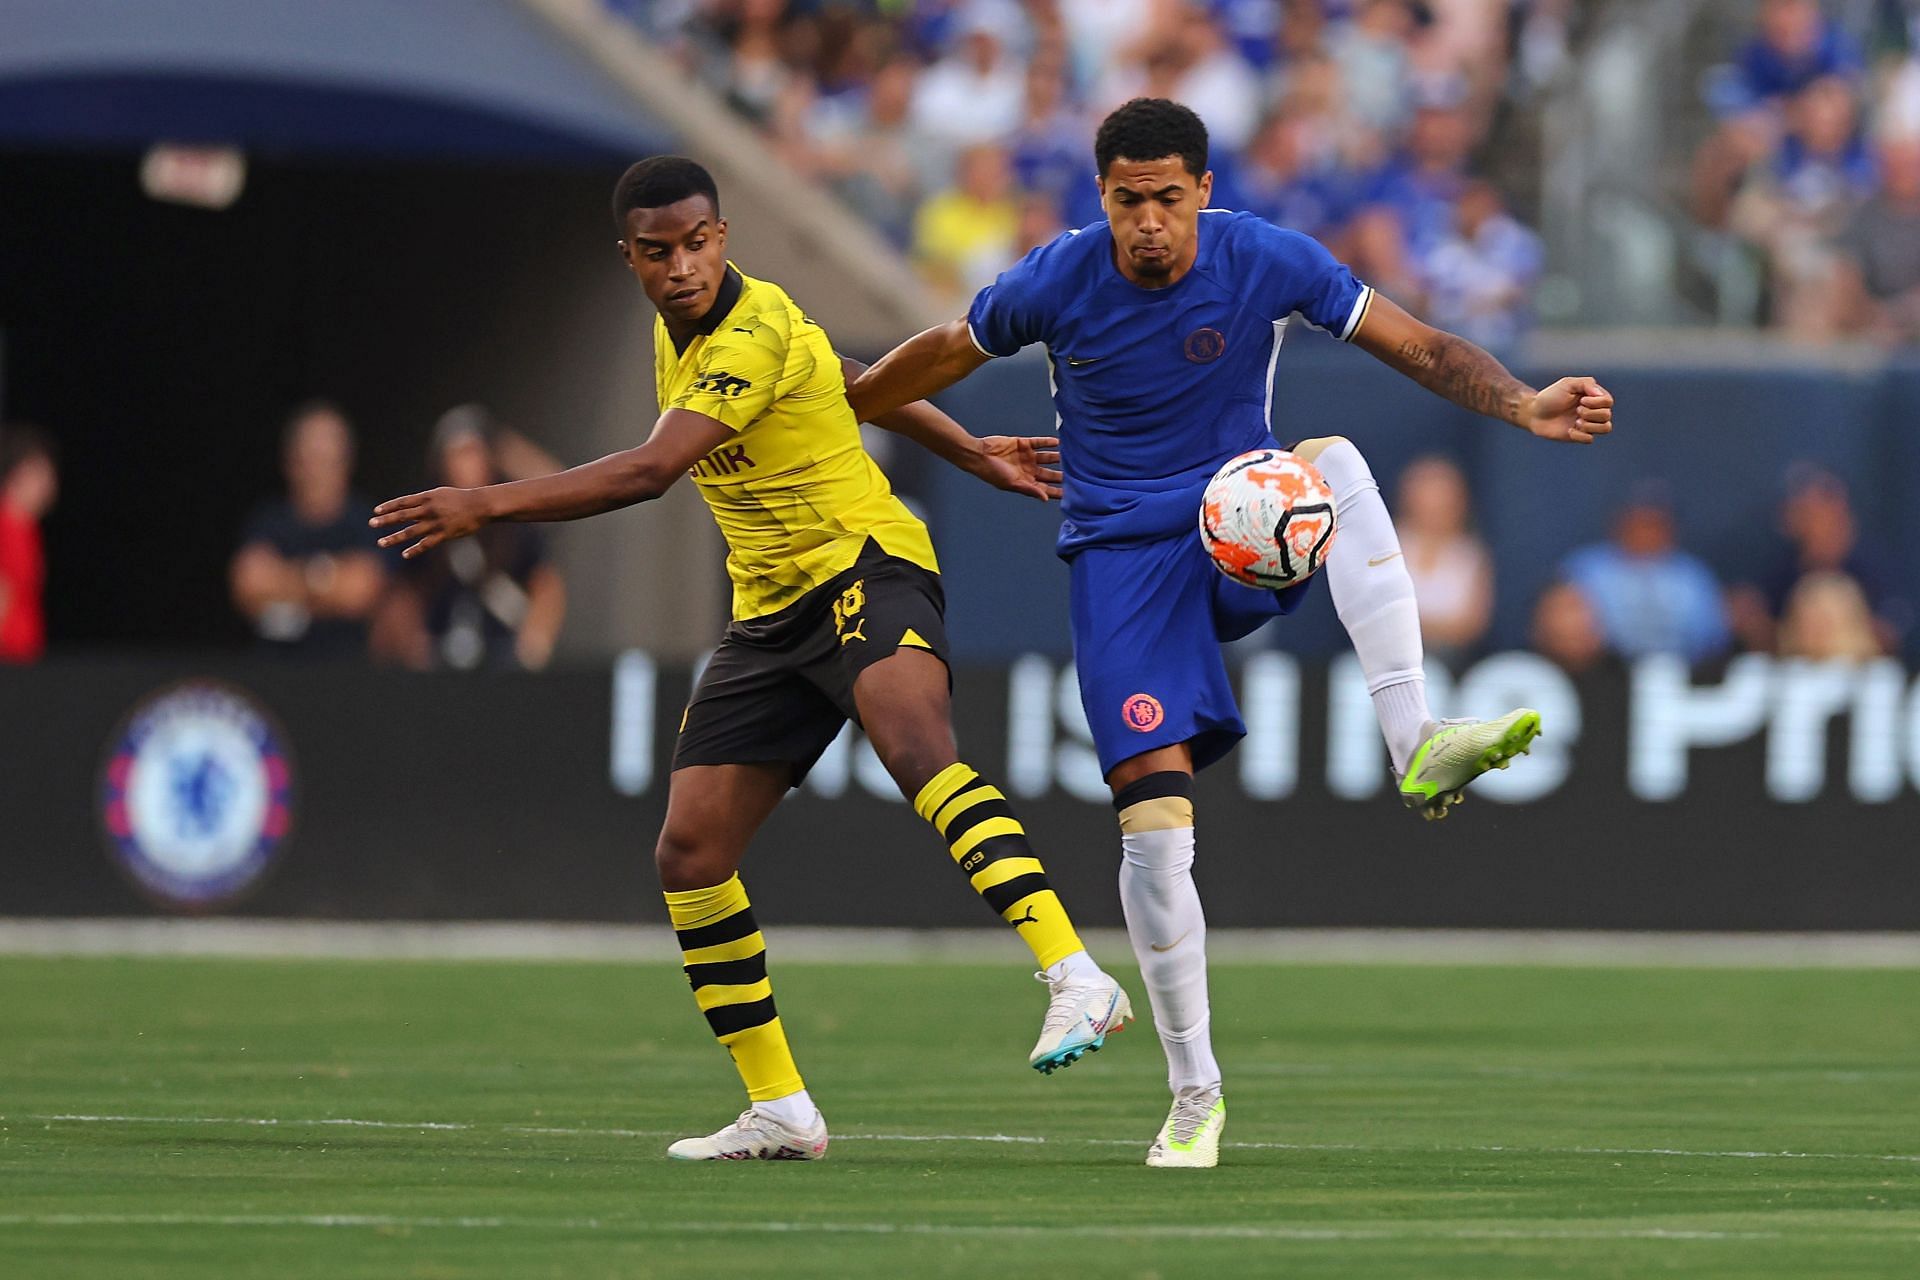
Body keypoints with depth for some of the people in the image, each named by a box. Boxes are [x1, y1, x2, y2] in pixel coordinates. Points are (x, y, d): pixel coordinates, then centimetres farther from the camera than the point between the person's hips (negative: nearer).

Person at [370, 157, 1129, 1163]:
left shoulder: (755, 335, -19)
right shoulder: (676, 332, 10)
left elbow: (649, 472, -30)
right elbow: (858, 385, 23)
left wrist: (488, 505, -29)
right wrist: (973, 453, 26)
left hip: (866, 567, -9)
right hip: (769, 615, 9)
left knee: (915, 748, -38)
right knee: (689, 854, 1)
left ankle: (1075, 979, -46)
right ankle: (777, 1110, 11)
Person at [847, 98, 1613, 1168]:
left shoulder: (1270, 264, -10)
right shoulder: (1055, 284, -9)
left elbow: (1420, 347, -10)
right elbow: (943, 357, 10)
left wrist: (1526, 407, -26)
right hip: (1121, 551, -1)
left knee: (1336, 462, -35)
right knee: (1155, 816, -14)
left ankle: (1418, 744, -39)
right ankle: (1195, 1093, 1)